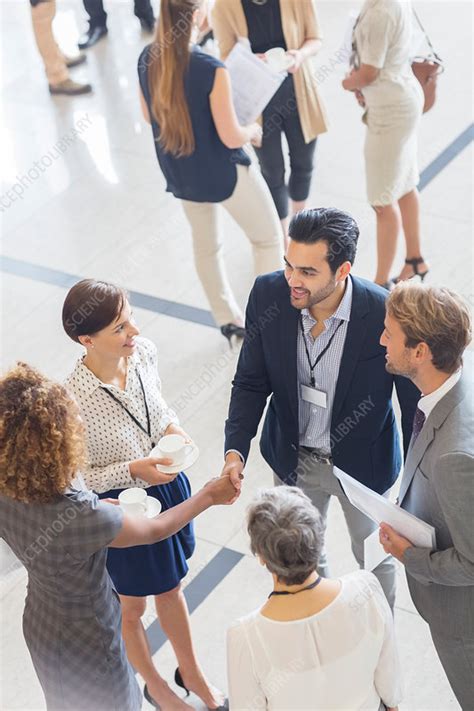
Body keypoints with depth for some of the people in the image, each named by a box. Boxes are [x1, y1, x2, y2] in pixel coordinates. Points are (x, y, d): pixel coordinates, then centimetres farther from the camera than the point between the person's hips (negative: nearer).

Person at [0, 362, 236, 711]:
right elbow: (156, 530, -21)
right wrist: (210, 496, -7)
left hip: (41, 625, 6)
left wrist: (107, 509, 3)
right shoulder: (80, 516, -40)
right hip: (86, 642, -6)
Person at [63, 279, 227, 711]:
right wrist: (132, 470, -30)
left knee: (171, 588, 29)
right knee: (131, 607, 23)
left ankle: (191, 672, 55)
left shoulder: (143, 352, -17)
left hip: (167, 488, 5)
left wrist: (173, 427, -13)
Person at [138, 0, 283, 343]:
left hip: (180, 175, 6)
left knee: (206, 244, 27)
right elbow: (231, 137, -22)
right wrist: (254, 130, -1)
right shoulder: (211, 70, -28)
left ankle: (228, 320, 41)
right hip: (224, 173, -6)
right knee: (268, 239, 17)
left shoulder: (147, 59, -10)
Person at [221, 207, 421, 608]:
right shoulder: (268, 295, -23)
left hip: (363, 462, -2)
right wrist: (235, 450, -22)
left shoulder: (386, 316, -33)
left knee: (375, 559, 25)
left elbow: (416, 407, -19)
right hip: (293, 457, 3)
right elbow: (251, 382, -9)